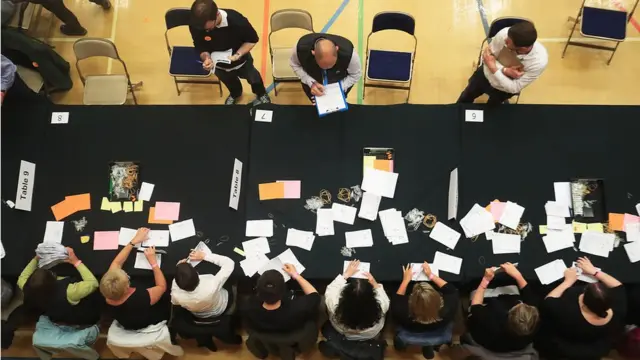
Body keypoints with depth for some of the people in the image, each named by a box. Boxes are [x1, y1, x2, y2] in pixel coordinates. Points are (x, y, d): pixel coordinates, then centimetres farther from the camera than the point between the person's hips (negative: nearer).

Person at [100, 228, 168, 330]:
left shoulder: (108, 296, -33)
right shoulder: (143, 298, -48)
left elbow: (116, 263, -15)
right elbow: (162, 286, -23)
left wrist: (134, 241, -10)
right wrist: (153, 261, -21)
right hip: (149, 325, -4)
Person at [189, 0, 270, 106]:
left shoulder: (236, 20, -40)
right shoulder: (195, 26, -34)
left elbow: (252, 40, -23)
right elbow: (201, 47, -18)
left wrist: (238, 55, -37)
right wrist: (206, 58, -41)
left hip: (241, 61, -2)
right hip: (219, 65, 2)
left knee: (253, 78, 29)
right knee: (229, 81, 36)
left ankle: (262, 95, 66)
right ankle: (235, 94, 73)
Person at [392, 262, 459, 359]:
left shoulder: (405, 316, -46)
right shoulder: (445, 312, -43)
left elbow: (395, 300, -20)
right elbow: (453, 290, -20)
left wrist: (406, 280, -13)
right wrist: (431, 275, -13)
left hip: (411, 333, -1)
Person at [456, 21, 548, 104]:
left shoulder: (539, 61, -40)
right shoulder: (504, 34, -35)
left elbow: (514, 88, -31)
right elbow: (486, 57, -19)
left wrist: (493, 68, -41)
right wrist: (505, 70, -38)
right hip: (486, 74, 2)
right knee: (465, 98, 24)